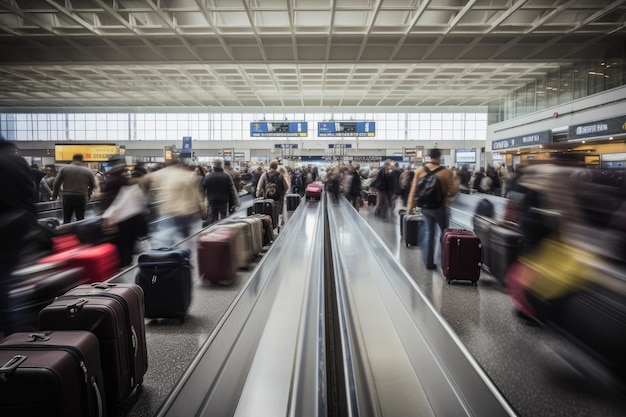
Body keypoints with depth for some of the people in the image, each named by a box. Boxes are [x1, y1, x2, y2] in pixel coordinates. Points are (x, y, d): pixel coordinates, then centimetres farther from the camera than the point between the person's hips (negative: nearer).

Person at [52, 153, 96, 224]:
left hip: (68, 197, 0)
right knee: (80, 220, 7)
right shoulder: (88, 171, 3)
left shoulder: (65, 169, 3)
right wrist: (88, 194, 28)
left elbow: (57, 183, 4)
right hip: (82, 198, 0)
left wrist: (55, 195, 15)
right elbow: (93, 185, 11)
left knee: (66, 220, 8)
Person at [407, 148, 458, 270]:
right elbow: (453, 192, -11)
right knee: (445, 232, 14)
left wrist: (410, 206, 3)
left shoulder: (419, 170, -4)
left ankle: (428, 261, 13)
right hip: (440, 207, -4)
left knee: (428, 233, 12)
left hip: (425, 206, 4)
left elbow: (413, 190, -3)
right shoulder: (446, 172, -14)